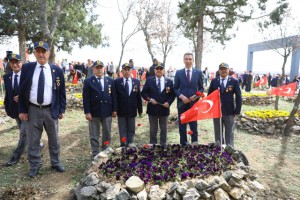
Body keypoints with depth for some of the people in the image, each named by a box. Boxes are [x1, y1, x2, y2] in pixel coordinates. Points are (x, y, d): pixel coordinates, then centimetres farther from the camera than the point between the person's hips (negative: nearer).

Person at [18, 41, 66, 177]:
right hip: (32, 110, 0)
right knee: (32, 141, 11)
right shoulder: (27, 68, -1)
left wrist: (62, 110, 0)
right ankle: (34, 166, 30)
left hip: (51, 110, 0)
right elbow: (22, 90, 2)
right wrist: (22, 110, -3)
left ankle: (56, 163, 33)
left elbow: (61, 92, 3)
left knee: (54, 139, 14)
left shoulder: (57, 70, -1)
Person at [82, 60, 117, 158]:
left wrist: (114, 109, 3)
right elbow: (86, 98, -6)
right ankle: (95, 154, 19)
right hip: (94, 112, -3)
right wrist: (87, 112, -12)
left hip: (107, 112, 3)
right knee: (94, 136, 7)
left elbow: (114, 96, 7)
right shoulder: (88, 81, -2)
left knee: (107, 134, 13)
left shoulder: (110, 80, 7)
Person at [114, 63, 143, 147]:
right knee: (122, 130, 8)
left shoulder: (136, 82, 3)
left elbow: (138, 96, 4)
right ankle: (123, 145, 19)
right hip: (121, 111, -2)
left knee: (131, 129, 13)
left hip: (132, 110, 2)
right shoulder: (116, 82, -3)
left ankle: (131, 144, 26)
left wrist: (140, 109, 5)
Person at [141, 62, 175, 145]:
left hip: (164, 109, 1)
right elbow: (143, 93, 0)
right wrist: (150, 99, -16)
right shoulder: (149, 80, 1)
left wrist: (168, 102, -12)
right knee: (153, 129, 10)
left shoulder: (169, 81, 4)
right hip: (152, 109, -1)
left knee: (164, 129, 13)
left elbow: (172, 94, 5)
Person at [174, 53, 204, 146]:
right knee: (182, 126, 9)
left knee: (194, 125, 7)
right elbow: (175, 88, 3)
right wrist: (181, 96, -14)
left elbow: (201, 88, 7)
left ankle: (195, 144, 21)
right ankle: (183, 144, 23)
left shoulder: (198, 72, 3)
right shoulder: (178, 72, 2)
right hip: (182, 103, 0)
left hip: (194, 102, 0)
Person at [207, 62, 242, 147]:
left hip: (229, 112, -1)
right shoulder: (214, 81, 2)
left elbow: (238, 97, -2)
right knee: (218, 133, 13)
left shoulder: (234, 81, -3)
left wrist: (237, 111, -6)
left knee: (229, 134, 10)